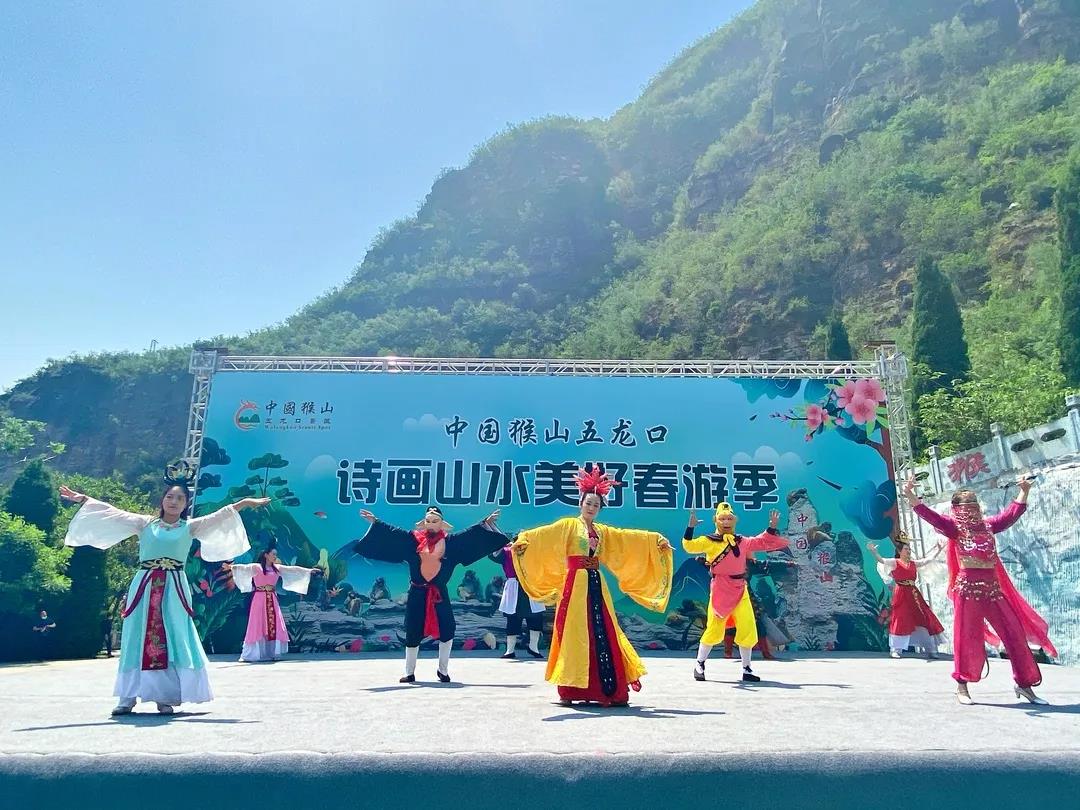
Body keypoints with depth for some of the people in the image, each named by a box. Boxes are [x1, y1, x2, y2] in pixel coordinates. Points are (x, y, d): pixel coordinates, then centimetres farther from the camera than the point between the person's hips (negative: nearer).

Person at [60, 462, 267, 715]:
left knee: (172, 640, -3)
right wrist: (82, 499, 3)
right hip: (144, 586, 1)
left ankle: (165, 697, 3)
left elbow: (221, 515, 2)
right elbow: (111, 512, 8)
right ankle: (128, 697, 10)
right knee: (137, 639, 3)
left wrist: (245, 502, -6)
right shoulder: (144, 523, 10)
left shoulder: (191, 527, 8)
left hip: (173, 588, -1)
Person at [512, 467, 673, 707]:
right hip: (575, 584, -5)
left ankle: (606, 690, 9)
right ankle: (569, 691, 1)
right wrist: (524, 539, -30)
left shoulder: (604, 532, 16)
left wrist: (656, 540, 8)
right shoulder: (567, 525, 1)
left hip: (596, 584, 5)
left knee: (602, 635, 3)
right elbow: (542, 534, -13)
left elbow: (630, 538, 15)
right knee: (574, 635, -5)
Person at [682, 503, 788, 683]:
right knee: (714, 630, -3)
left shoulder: (742, 541, 13)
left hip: (741, 590, 5)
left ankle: (747, 669, 17)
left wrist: (772, 527, 14)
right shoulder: (709, 541, -2)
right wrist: (691, 526, -25)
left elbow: (763, 542, 23)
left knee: (748, 630, 1)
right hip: (720, 590, -5)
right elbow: (690, 546, -15)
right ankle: (699, 663, 18)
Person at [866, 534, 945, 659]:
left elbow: (928, 559, 20)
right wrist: (873, 551, -34)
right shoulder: (894, 562, -3)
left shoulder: (914, 563, 13)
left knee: (923, 619, 6)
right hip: (901, 595, -5)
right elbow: (881, 560, -18)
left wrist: (939, 549, 18)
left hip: (914, 595, 5)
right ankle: (895, 650, 1)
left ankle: (930, 650, 17)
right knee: (901, 620, -6)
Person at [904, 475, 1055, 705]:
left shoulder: (987, 525, 15)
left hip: (993, 588, 6)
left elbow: (1010, 514, 27)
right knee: (967, 638, 0)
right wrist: (911, 496, -32)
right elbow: (930, 515, -17)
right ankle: (962, 686, 14)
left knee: (1015, 634, 8)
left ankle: (1024, 684, 23)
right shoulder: (954, 526, -2)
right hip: (968, 588, -6)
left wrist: (1024, 492, 26)